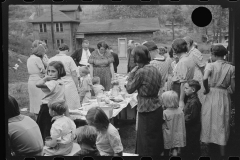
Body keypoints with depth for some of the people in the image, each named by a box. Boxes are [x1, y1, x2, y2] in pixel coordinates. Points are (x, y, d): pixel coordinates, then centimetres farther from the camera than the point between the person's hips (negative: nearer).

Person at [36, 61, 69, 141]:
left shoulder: (53, 83, -20)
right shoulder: (61, 83, 9)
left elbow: (38, 84, -36)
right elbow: (64, 101, 15)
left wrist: (46, 78, -19)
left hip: (47, 110, -9)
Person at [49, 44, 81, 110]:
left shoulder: (51, 60, 3)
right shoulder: (69, 59, -5)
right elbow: (74, 75, -4)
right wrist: (77, 86, 6)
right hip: (69, 85, -3)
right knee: (72, 109, 3)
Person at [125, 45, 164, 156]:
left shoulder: (141, 72, -19)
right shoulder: (155, 70, 4)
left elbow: (129, 89, -11)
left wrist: (131, 74, -2)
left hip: (147, 110, -8)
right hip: (157, 108, 8)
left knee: (146, 143, 4)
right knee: (156, 139, 19)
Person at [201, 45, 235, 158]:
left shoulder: (211, 65, -8)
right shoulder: (231, 68, 1)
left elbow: (205, 78, -26)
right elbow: (233, 87, -1)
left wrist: (207, 89, -9)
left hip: (212, 96, -2)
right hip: (225, 97, 3)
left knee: (209, 122, 11)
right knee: (223, 124, 12)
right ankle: (222, 152, 19)